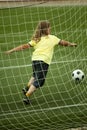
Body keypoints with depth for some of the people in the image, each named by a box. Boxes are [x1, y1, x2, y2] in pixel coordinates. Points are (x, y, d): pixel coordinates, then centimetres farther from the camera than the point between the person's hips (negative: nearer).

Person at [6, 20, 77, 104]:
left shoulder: (36, 40, 14)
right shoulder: (52, 38, 11)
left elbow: (25, 46, 5)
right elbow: (62, 42, 23)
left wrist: (12, 50, 6)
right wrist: (71, 44, 42)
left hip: (34, 59, 5)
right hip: (43, 61, -5)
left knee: (35, 76, 31)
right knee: (38, 82, -4)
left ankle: (27, 88, 16)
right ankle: (27, 96, -15)